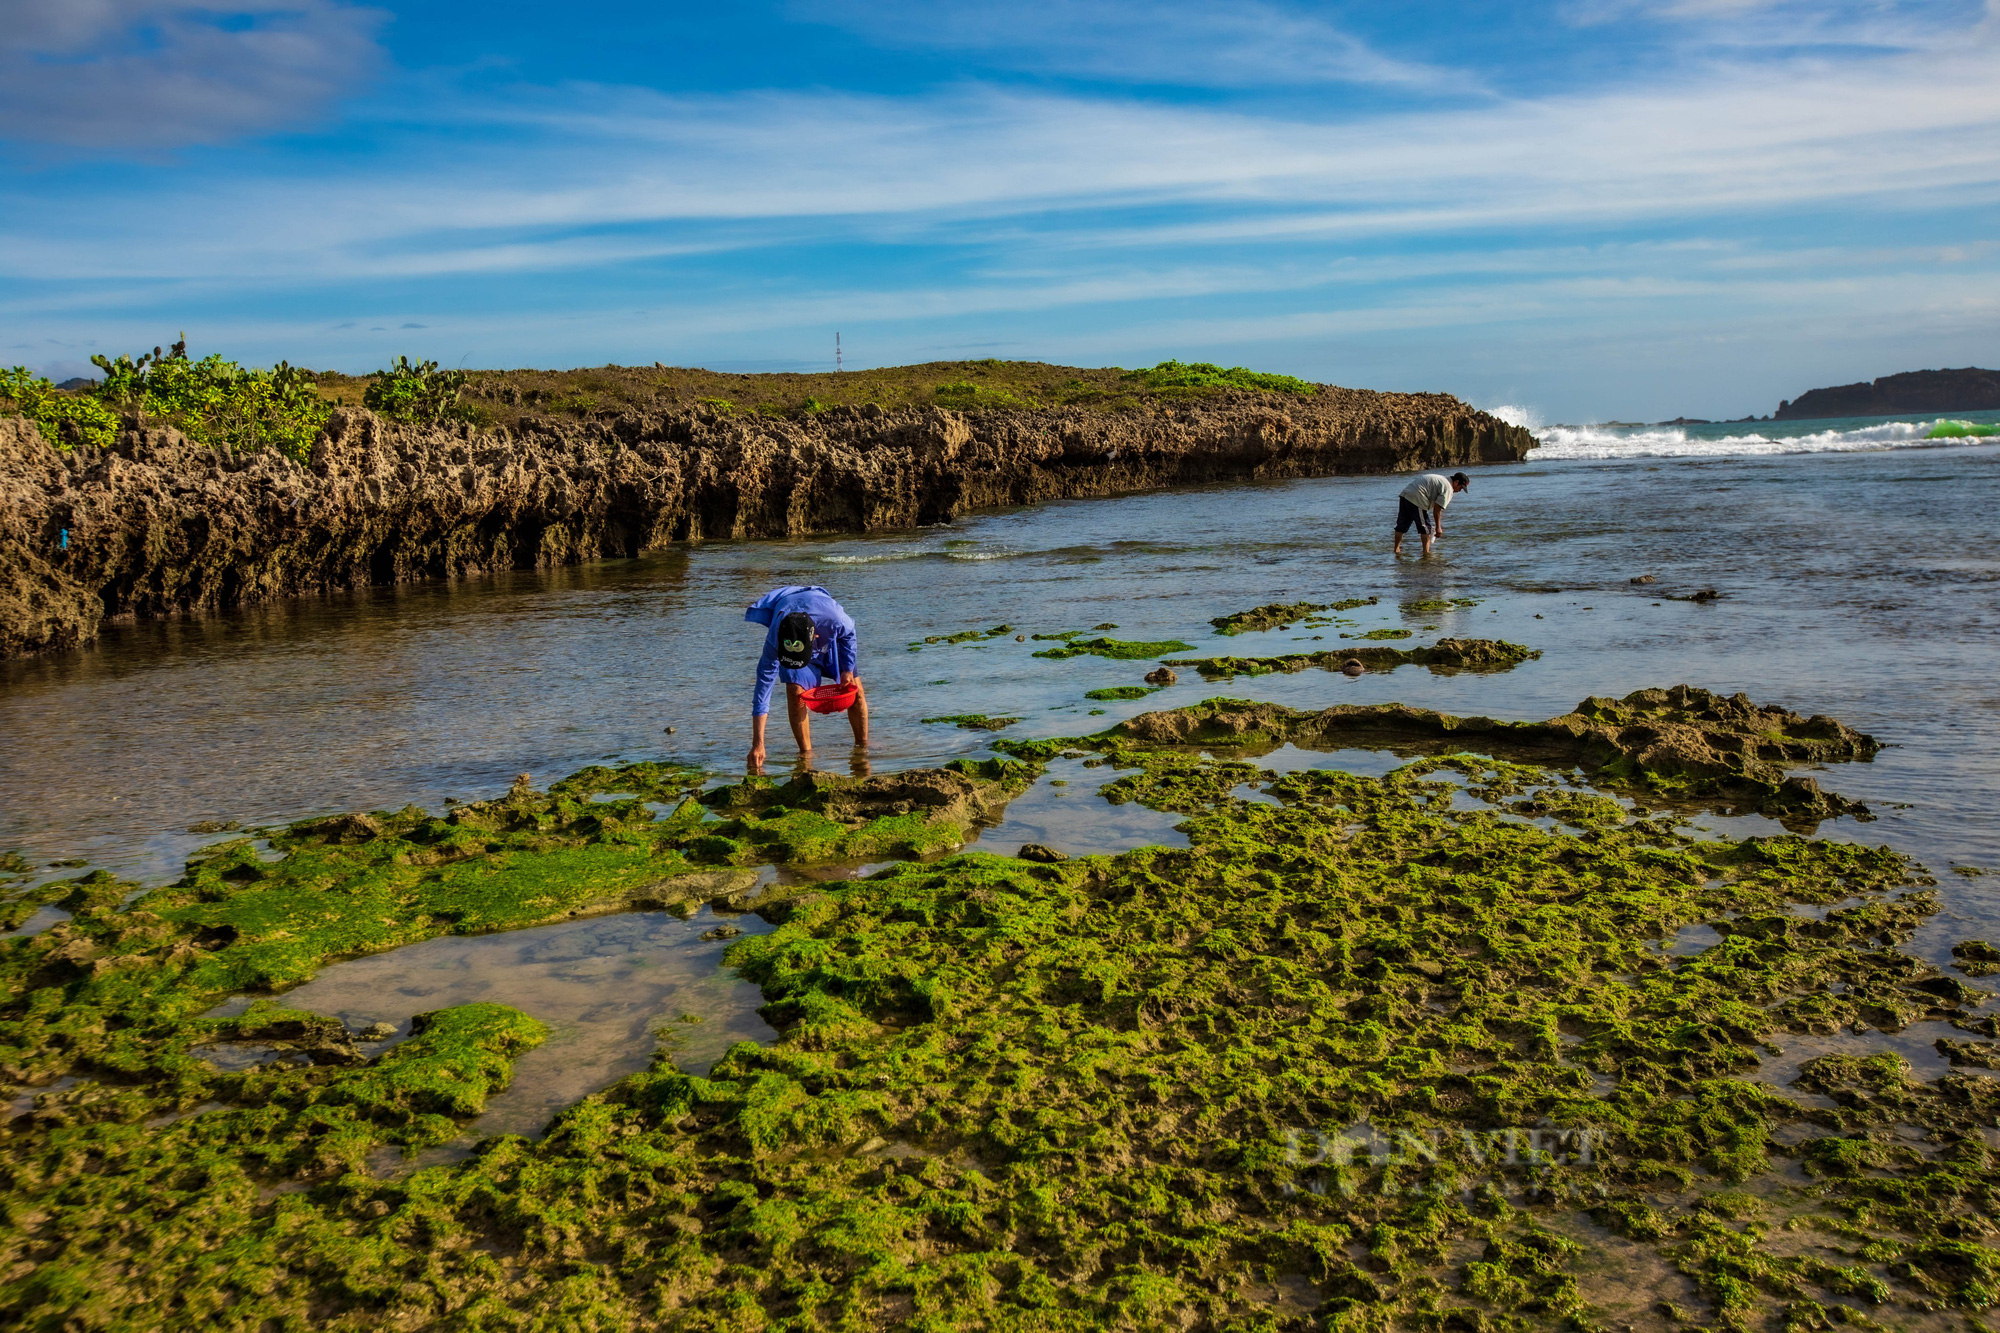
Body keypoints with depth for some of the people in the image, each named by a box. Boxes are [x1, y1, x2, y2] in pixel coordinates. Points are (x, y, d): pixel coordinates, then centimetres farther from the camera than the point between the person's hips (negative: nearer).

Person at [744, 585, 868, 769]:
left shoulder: (833, 617, -44)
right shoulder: (774, 639, -40)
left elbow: (848, 633, -16)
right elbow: (764, 682, -35)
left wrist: (848, 669, -14)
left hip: (830, 637, 1)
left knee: (855, 690, -6)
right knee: (795, 691, -22)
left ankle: (863, 746, 14)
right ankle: (806, 753, -8)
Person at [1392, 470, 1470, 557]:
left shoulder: (1441, 479, 25)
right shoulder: (1448, 488, -5)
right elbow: (1437, 509, -10)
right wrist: (1438, 527, -3)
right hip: (1416, 500, -10)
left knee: (1402, 525, 19)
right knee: (1426, 527, 3)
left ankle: (1396, 549, 27)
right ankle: (1426, 552, 6)